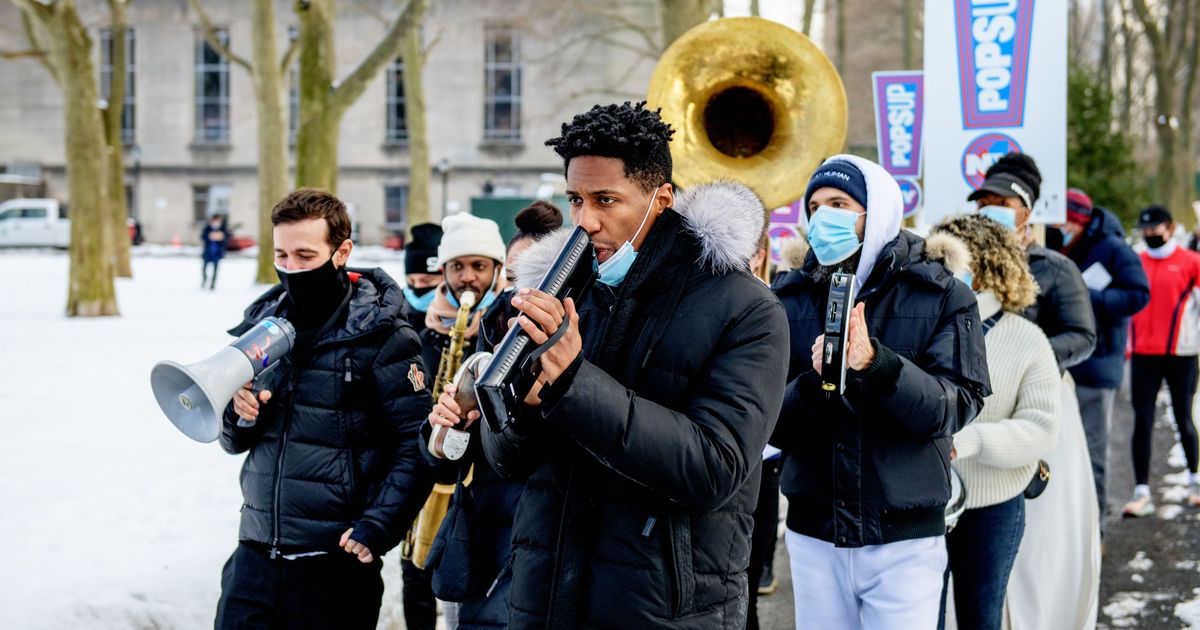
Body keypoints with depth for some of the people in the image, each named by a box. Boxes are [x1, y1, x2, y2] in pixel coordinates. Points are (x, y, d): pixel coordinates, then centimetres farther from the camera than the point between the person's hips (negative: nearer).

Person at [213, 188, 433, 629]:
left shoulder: (380, 336, -8)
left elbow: (415, 445, -10)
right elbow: (233, 442, 16)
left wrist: (376, 528, -18)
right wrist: (241, 418, -6)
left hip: (335, 561, -5)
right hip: (256, 554, 5)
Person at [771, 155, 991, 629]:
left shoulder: (943, 298, -3)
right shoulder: (789, 300, 3)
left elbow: (956, 406, -14)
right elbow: (768, 423, -2)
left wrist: (874, 364, -29)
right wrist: (816, 384, -22)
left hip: (904, 539, -2)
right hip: (813, 533, 3)